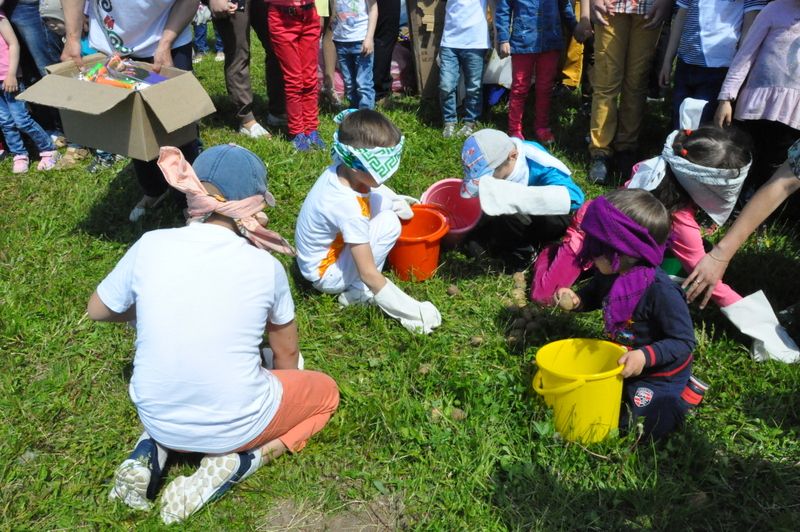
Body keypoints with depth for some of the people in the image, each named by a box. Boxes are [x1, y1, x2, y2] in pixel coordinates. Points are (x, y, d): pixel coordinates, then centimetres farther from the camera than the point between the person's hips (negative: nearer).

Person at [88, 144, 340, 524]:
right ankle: (234, 463, 0)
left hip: (156, 419, 4)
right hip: (235, 425, -4)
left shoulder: (151, 246, -10)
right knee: (325, 390, 22)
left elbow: (97, 310, 9)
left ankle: (153, 449, 10)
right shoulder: (265, 266, -12)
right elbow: (287, 356, 5)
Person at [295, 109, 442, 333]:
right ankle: (356, 290, -7)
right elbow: (369, 274, -31)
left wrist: (396, 203, 2)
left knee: (383, 196, 0)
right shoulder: (348, 208, -36)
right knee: (389, 223, -23)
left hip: (333, 243, 8)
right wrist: (411, 311, -26)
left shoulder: (340, 169, -16)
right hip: (325, 273, -8)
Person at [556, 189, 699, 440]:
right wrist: (576, 300, -13)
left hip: (660, 371, -7)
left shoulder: (661, 291, -37)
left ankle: (683, 393, 13)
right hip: (622, 361, 8)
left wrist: (646, 356, -42)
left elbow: (683, 342, -28)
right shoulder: (609, 274, -15)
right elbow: (594, 295, 9)